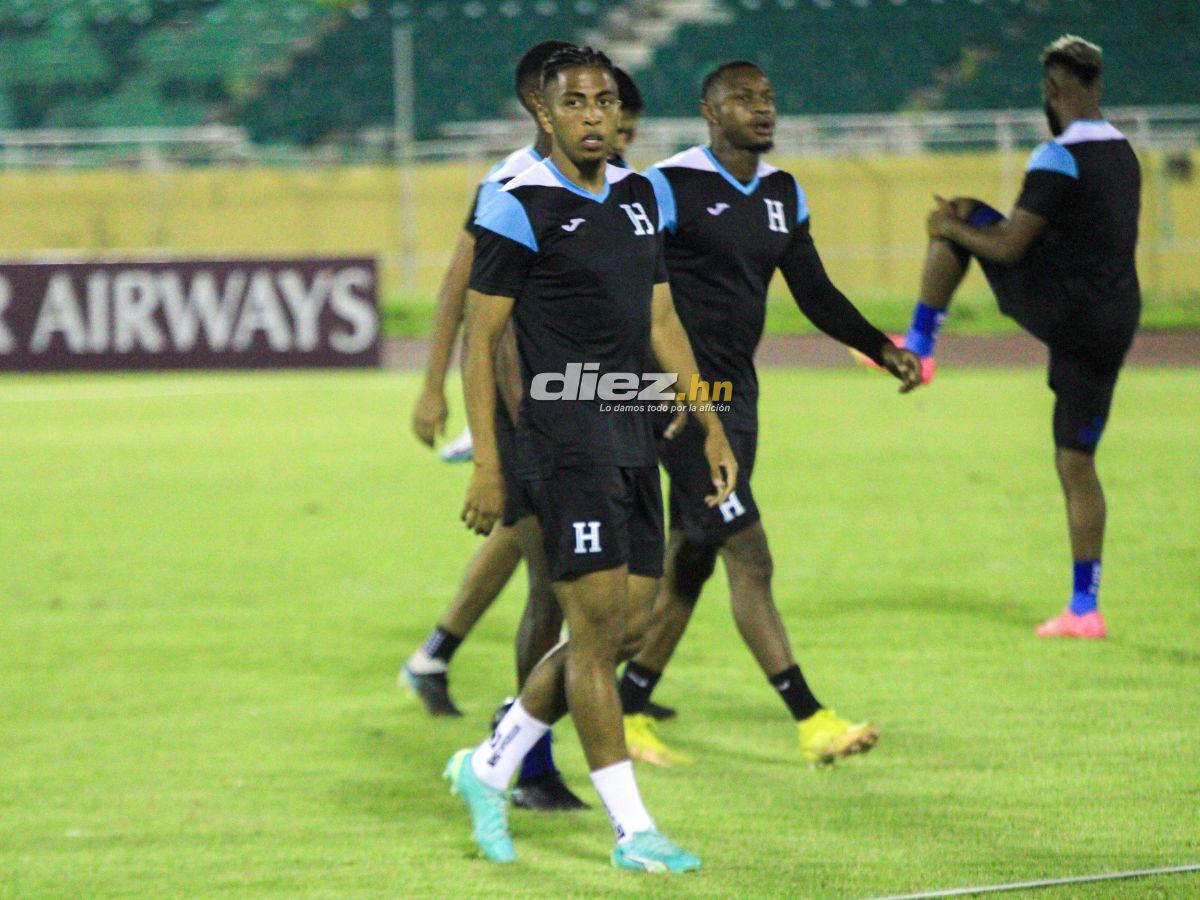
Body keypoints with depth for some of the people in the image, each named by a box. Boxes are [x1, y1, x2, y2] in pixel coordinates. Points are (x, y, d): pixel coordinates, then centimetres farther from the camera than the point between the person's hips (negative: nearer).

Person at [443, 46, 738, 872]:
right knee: (599, 624, -9)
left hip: (633, 435, 8)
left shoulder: (640, 197, 13)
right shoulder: (521, 208, -8)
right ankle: (633, 833, -5)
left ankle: (491, 766, 25)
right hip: (566, 439, -8)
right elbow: (480, 338, -8)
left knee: (625, 628, 8)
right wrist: (486, 463, -12)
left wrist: (711, 425, 17)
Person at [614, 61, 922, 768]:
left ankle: (629, 715, 21)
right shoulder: (671, 187, -11)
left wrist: (883, 349, 9)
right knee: (749, 558, -13)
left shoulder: (784, 195, 12)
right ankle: (812, 722, -17)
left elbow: (815, 293, 20)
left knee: (691, 563, 11)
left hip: (737, 392, 8)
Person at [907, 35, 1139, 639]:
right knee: (1076, 463, 11)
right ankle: (1084, 608, 8)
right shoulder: (1123, 154, 14)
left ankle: (918, 345, 17)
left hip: (1056, 310, -7)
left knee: (955, 220, 10)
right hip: (1112, 327, 7)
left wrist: (952, 228, 4)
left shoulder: (1059, 160, -13)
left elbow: (1008, 246, -15)